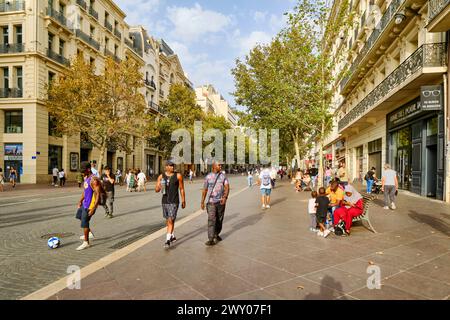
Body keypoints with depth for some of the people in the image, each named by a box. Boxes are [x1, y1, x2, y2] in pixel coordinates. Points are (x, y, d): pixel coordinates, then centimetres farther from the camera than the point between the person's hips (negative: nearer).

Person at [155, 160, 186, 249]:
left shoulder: (178, 176, -4)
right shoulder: (161, 176, 2)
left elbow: (182, 189, 1)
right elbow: (156, 190, 0)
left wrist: (183, 201, 1)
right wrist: (159, 187, -24)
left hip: (174, 202, -4)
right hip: (164, 201, 4)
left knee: (171, 220, -11)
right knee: (168, 220, 17)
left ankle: (168, 240, -7)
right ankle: (173, 236, 36)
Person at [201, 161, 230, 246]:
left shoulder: (223, 176, 4)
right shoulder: (208, 176, 3)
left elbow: (227, 187, -8)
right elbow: (205, 190, 9)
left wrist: (225, 197, -25)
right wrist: (202, 202, 9)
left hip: (221, 201, 2)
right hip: (211, 201, -2)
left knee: (219, 219, 12)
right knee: (211, 220, -11)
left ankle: (216, 235, 32)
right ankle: (211, 239, -9)